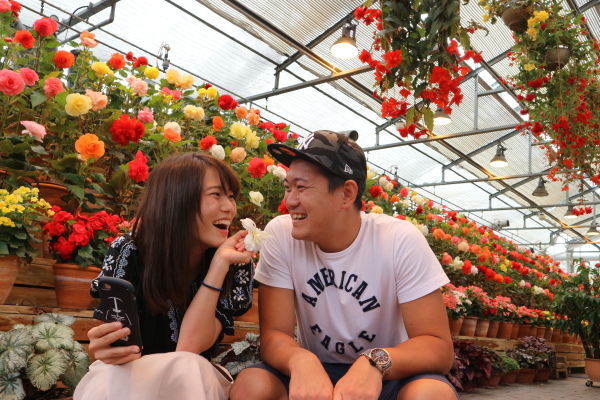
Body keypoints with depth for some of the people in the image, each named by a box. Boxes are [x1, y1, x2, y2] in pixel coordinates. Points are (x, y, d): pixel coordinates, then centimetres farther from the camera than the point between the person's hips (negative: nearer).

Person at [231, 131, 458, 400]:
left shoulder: (401, 241, -18)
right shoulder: (280, 234, -12)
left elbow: (438, 346, -17)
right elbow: (274, 335, -13)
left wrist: (375, 362, -37)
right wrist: (301, 360, -36)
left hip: (386, 375, -1)